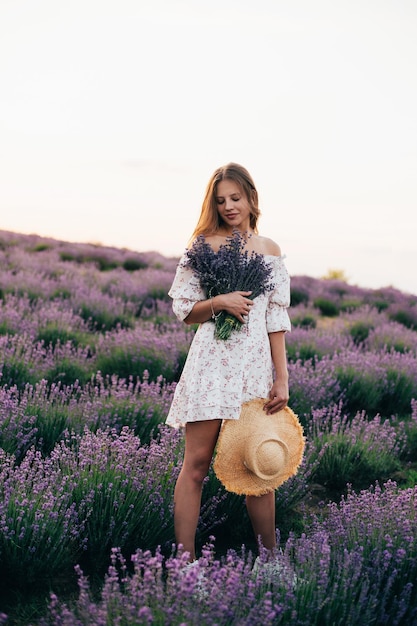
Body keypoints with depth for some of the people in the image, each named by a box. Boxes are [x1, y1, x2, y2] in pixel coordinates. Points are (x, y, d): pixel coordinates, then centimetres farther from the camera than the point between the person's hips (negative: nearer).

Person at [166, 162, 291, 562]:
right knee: (196, 464, -2)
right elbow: (182, 309, 4)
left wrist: (282, 379, 3)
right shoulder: (204, 245, 4)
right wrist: (219, 302, -14)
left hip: (256, 365, 2)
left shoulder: (269, 250, 11)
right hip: (211, 361, -2)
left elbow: (276, 320, 8)